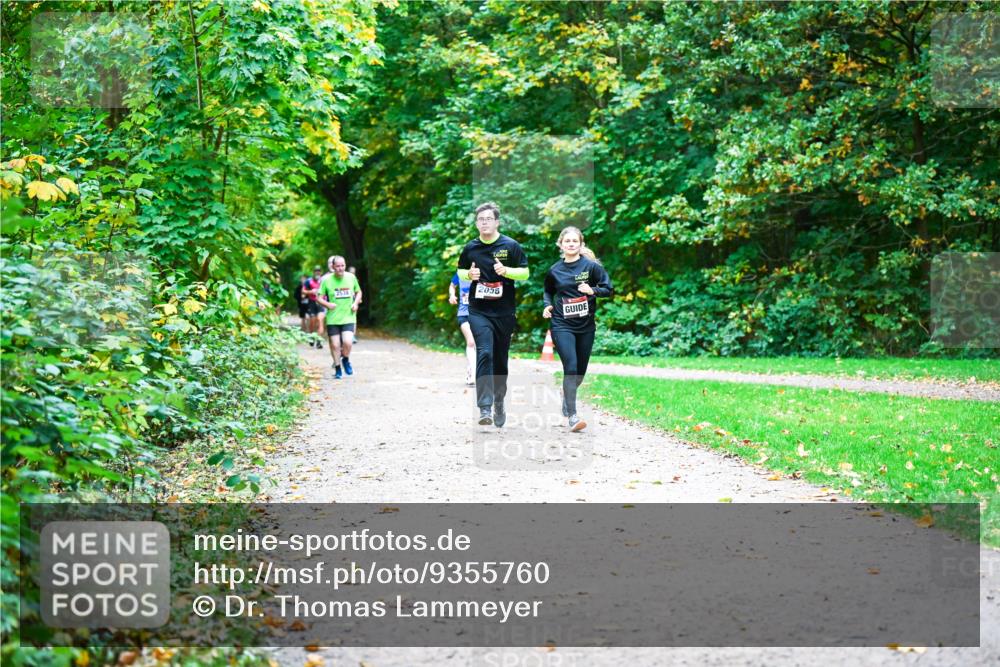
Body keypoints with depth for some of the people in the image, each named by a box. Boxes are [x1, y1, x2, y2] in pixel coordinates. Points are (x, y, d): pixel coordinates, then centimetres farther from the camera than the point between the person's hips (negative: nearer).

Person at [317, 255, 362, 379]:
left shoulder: (351, 277, 0)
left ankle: (346, 360, 16)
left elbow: (358, 292, 16)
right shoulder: (327, 280, -5)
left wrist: (356, 303, -2)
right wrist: (327, 304, -19)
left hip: (348, 317, 0)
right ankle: (337, 368, 23)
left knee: (347, 342, -15)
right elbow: (320, 298, 0)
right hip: (333, 318, 0)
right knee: (335, 344, 3)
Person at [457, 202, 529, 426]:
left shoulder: (511, 246, -1)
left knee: (500, 359, 11)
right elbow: (460, 272, 18)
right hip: (478, 311, 0)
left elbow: (525, 273, 2)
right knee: (484, 354, -19)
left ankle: (499, 403, 32)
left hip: (505, 312, 0)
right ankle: (484, 408, -23)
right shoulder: (470, 248, 5)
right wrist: (469, 274, -5)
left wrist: (506, 271, -17)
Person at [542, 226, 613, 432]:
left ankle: (567, 398, 42)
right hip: (562, 325, -1)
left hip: (586, 326, 1)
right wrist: (548, 305, 2)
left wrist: (592, 290, -19)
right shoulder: (554, 270, 4)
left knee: (580, 369, 12)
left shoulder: (591, 266, -2)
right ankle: (572, 416, -17)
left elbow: (607, 289, -1)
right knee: (570, 366, -16)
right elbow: (548, 291, 21)